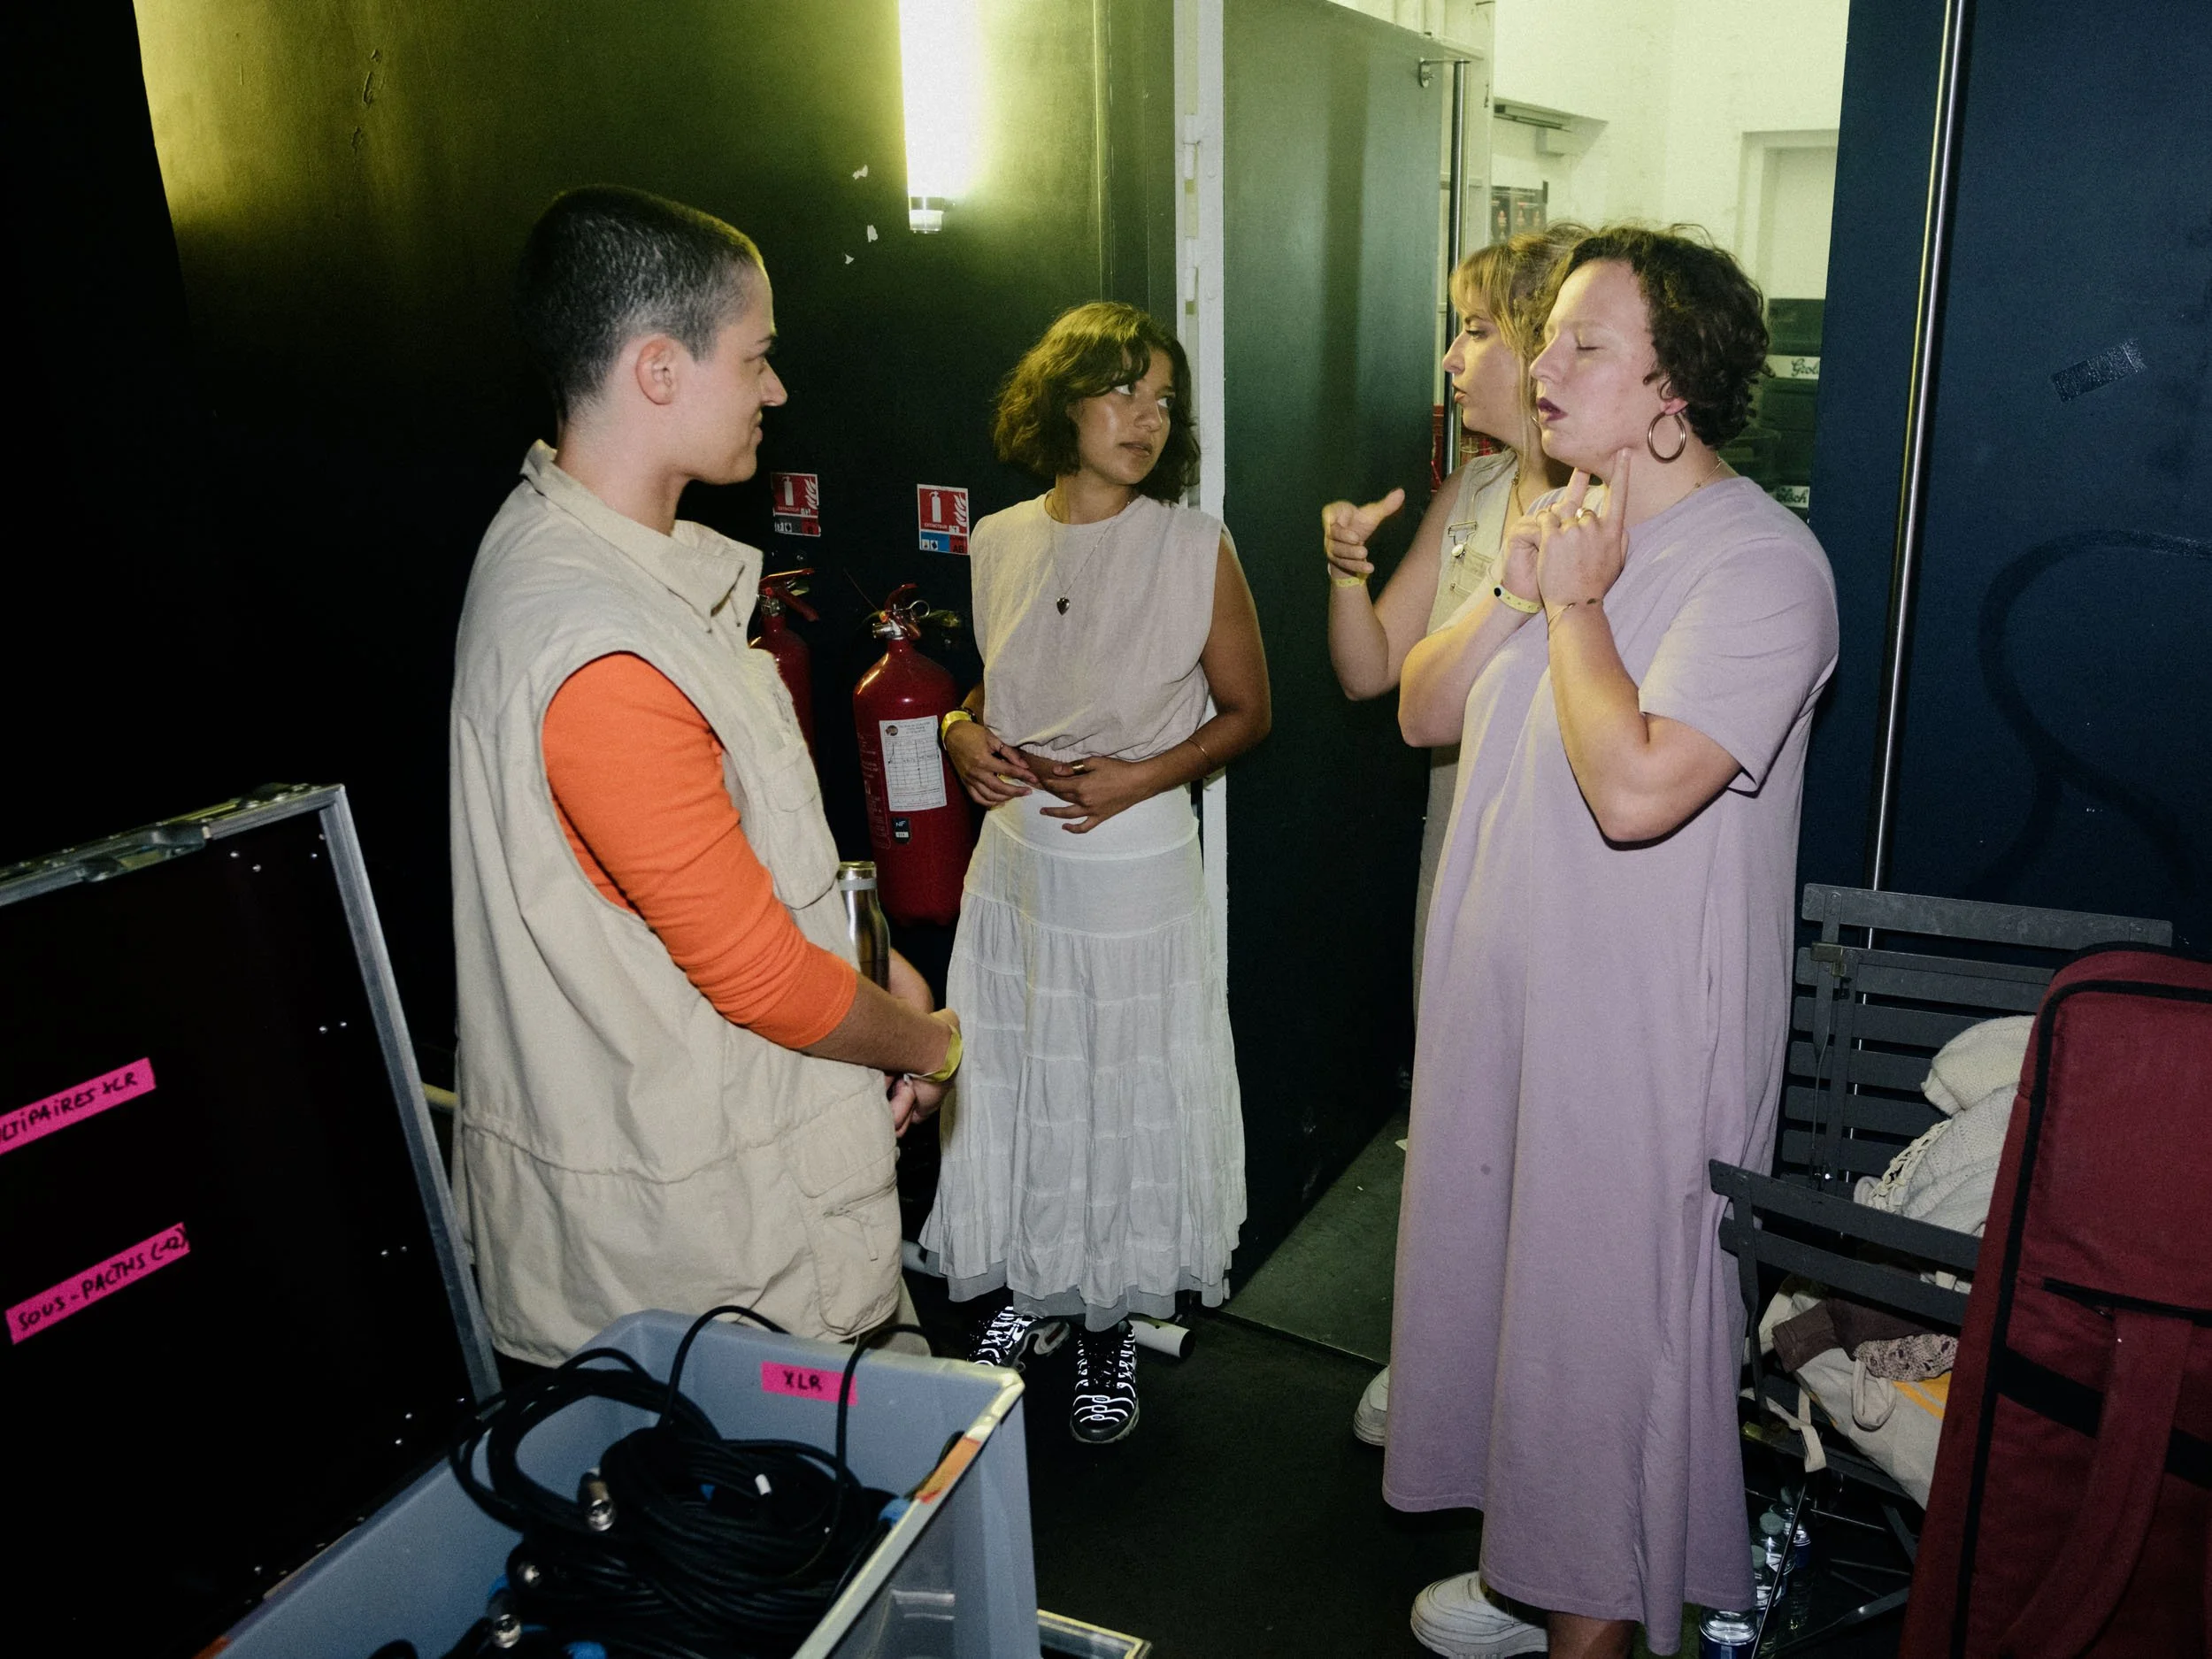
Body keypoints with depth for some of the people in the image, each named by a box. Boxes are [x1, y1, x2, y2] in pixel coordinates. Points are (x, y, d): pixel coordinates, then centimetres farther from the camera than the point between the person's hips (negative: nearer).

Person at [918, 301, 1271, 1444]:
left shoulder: (1195, 547, -8)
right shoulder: (999, 544, 3)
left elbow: (1246, 711, -2)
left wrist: (1143, 775, -16)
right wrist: (965, 735, -4)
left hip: (1137, 869, -3)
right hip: (1013, 863, 4)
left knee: (1127, 1101, 7)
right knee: (1014, 1091, 14)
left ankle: (1110, 1322, 31)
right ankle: (1036, 1289, 39)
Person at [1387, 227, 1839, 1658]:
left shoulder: (1762, 562, -17)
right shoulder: (1565, 524, 10)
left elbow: (1636, 789, -30)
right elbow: (1421, 710, 10)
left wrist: (1578, 604, -17)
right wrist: (1513, 599, -6)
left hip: (1641, 1040, -8)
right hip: (1507, 1003, 8)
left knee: (1608, 1322, 6)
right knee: (1509, 1285, 20)